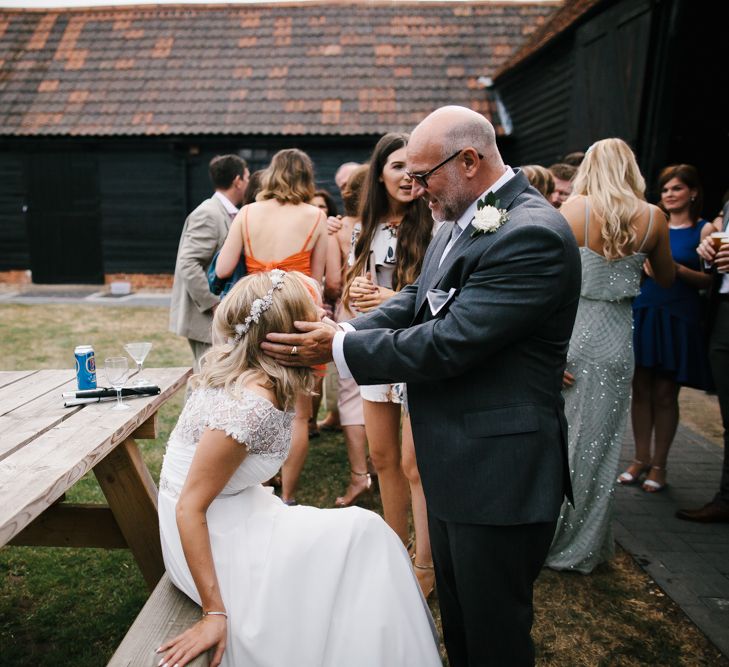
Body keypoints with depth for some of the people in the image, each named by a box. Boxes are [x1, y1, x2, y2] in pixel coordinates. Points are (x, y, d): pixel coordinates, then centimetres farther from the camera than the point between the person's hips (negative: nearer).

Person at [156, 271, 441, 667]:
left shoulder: (247, 375, -5)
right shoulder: (252, 404, -30)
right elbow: (189, 509, -25)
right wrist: (214, 612, -23)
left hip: (235, 516, 9)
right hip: (210, 537, -8)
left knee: (361, 535, 3)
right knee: (361, 534, -9)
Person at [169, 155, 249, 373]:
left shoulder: (226, 213, 13)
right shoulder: (208, 214, -16)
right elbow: (188, 264, -24)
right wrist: (214, 304, -22)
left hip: (221, 318, 9)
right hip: (207, 317, -9)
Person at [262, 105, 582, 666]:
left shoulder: (532, 235, -23)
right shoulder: (462, 223, 8)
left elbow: (448, 344, -27)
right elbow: (414, 303, 8)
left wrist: (339, 347, -18)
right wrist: (334, 336, -6)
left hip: (498, 477, -9)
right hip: (454, 466, 9)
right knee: (457, 618, 27)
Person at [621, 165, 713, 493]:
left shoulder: (704, 229, 1)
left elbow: (709, 280, -5)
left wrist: (678, 270, -20)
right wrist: (642, 266, -7)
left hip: (678, 318, -3)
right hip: (643, 313, 3)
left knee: (665, 394, 2)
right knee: (641, 389, 6)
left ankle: (659, 464, 16)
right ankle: (641, 459, 19)